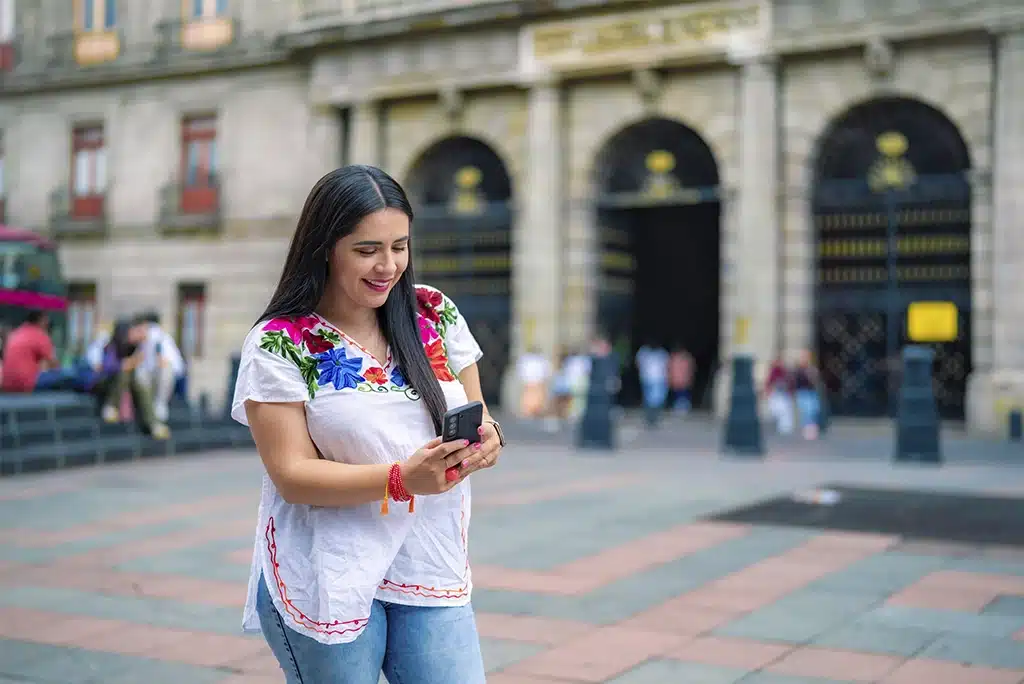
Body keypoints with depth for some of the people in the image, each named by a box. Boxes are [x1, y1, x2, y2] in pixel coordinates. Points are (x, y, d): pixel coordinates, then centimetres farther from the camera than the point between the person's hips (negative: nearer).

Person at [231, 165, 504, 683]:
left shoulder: (437, 316, 3)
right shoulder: (278, 345, -9)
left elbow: (476, 420, 10)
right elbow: (291, 475, -13)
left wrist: (486, 439, -14)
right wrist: (404, 479, -26)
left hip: (432, 572, 4)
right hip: (328, 582, -3)